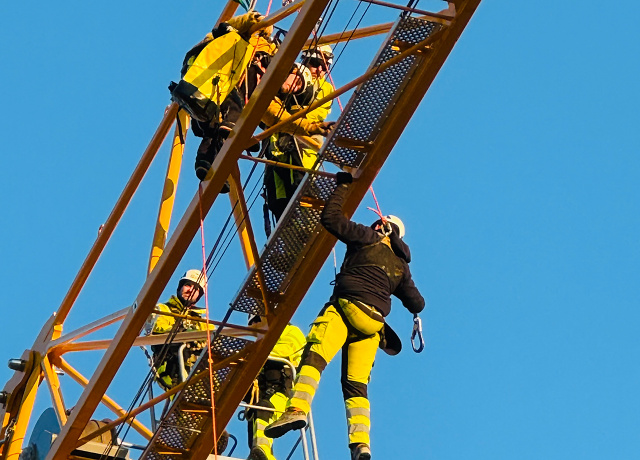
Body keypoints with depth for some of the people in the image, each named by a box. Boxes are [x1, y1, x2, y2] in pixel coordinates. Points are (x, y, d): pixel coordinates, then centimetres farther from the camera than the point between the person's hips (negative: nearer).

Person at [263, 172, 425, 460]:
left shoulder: (367, 239, 9)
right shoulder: (400, 266, 23)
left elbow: (330, 218, 5)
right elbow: (417, 303, 29)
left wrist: (344, 185, 18)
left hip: (346, 307, -6)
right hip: (373, 324, 6)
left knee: (314, 356, -22)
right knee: (356, 384, 5)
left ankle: (298, 408, -45)